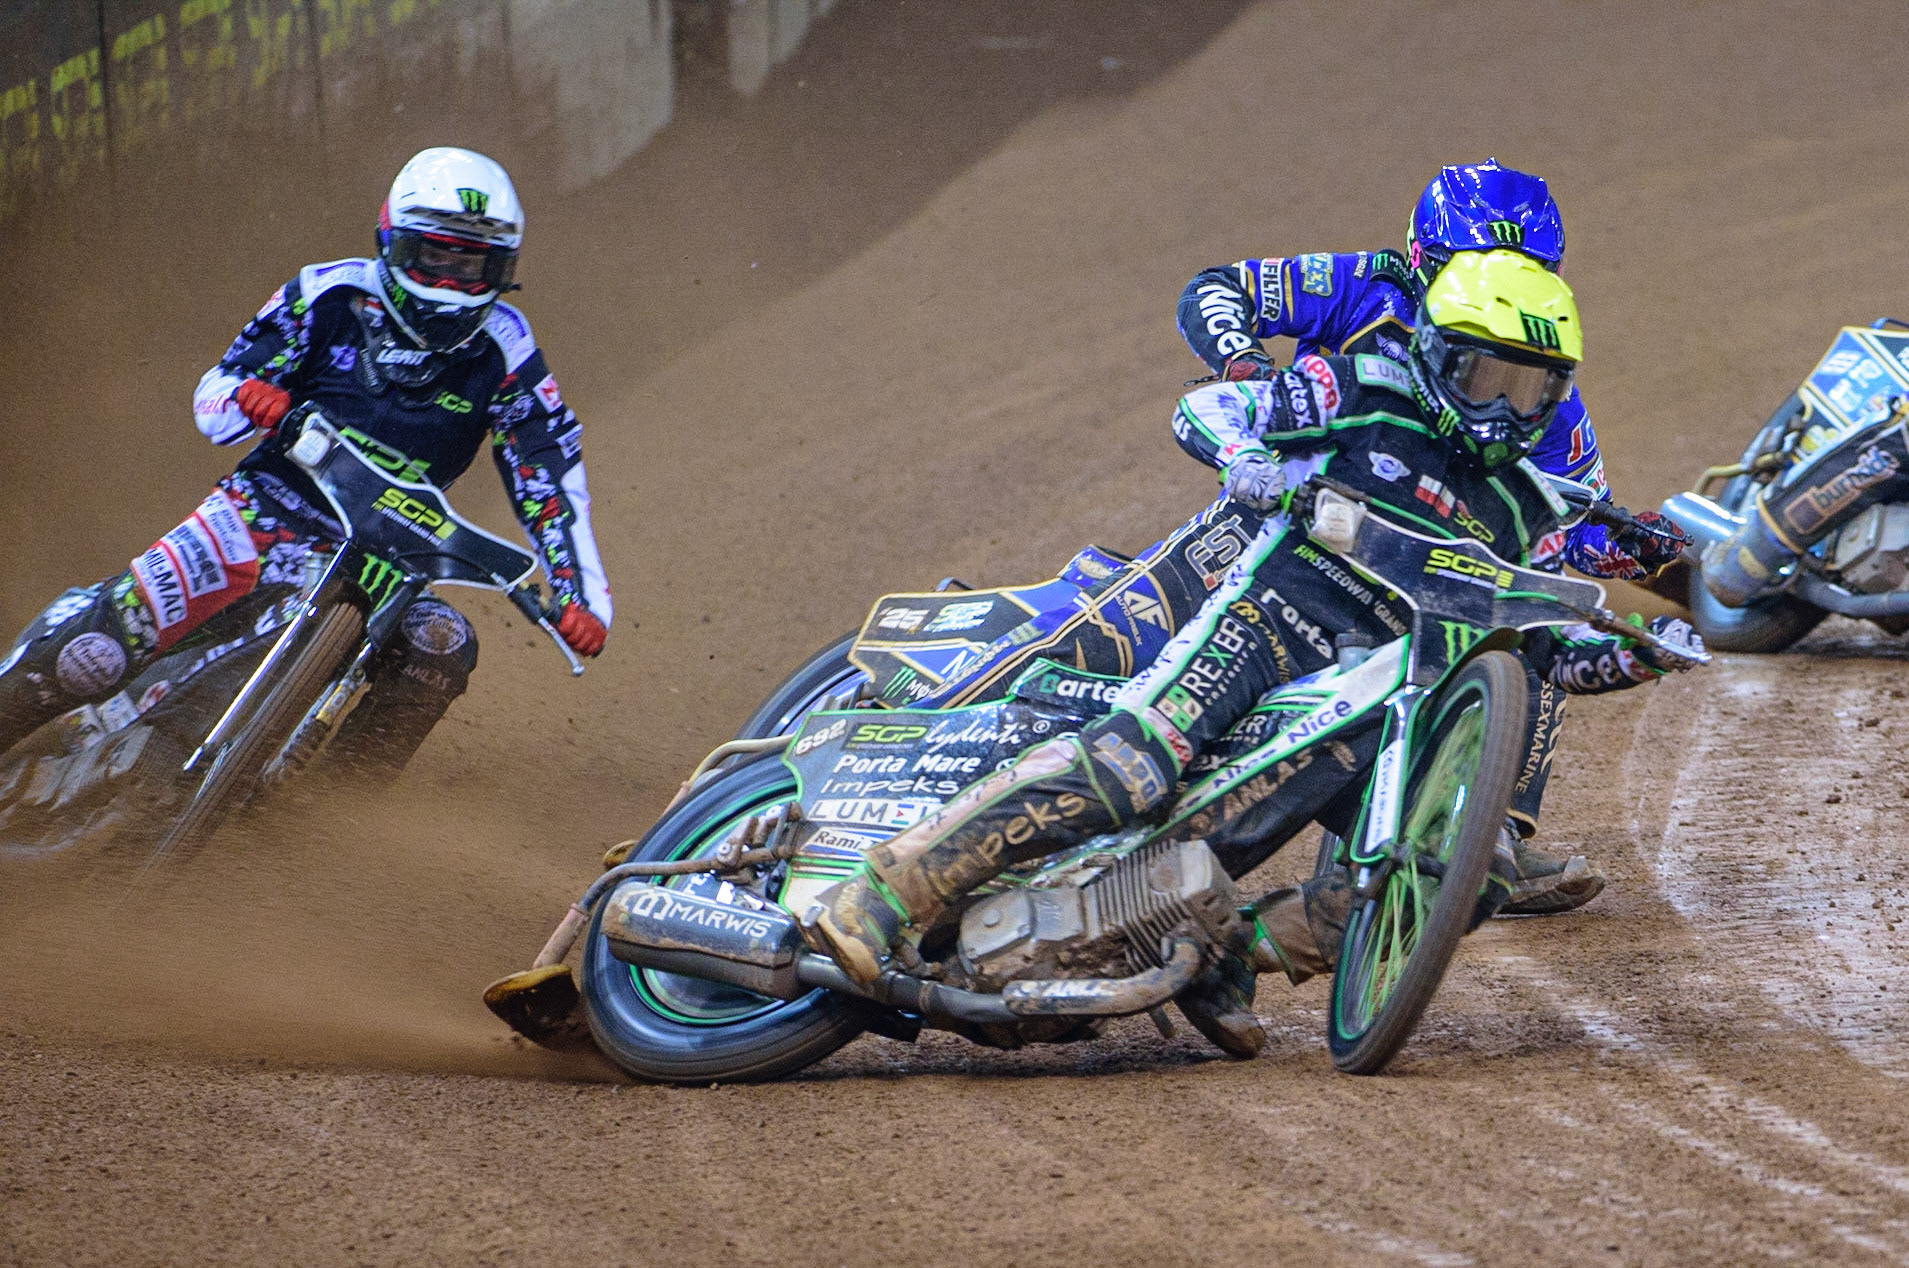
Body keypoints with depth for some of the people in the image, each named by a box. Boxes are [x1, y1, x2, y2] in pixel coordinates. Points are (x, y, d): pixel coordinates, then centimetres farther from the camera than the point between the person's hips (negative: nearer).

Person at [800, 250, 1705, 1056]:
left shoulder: (1525, 517, 20)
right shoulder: (1367, 392, 6)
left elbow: (1545, 650, 24)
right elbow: (1204, 409, 5)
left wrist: (1634, 658, 5)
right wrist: (1251, 460, -16)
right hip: (1276, 612, -6)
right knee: (1128, 761, -30)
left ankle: (1238, 948, -5)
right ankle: (875, 900, -34)